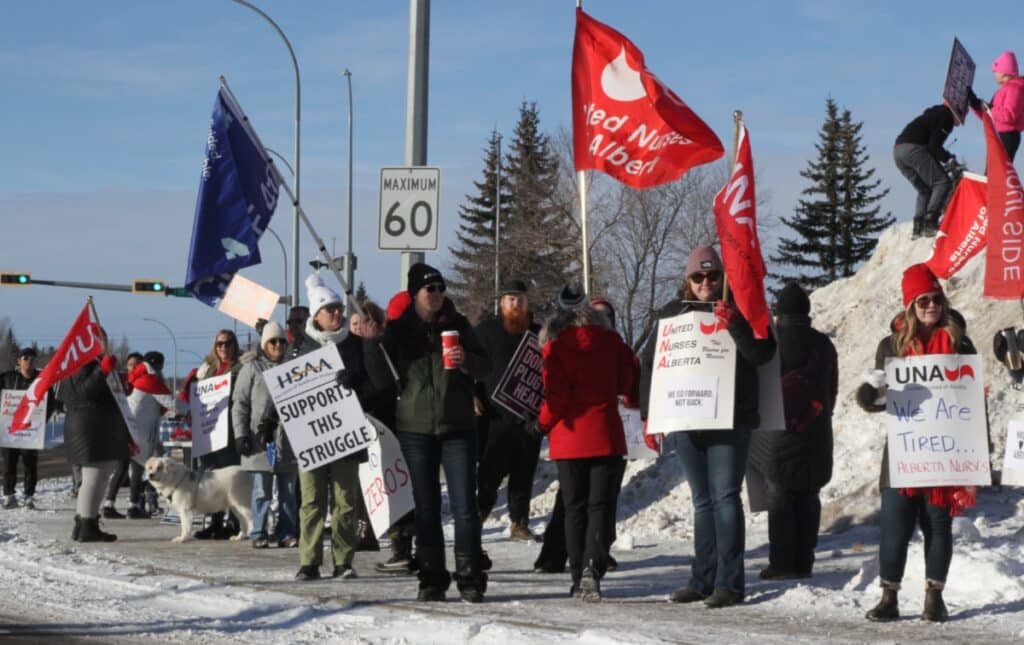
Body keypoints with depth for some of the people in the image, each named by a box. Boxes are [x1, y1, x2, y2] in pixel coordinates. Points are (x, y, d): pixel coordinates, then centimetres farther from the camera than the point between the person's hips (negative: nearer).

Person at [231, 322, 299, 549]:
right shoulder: (252, 368, 4)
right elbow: (239, 403, 1)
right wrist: (241, 434, -8)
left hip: (288, 439, 3)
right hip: (260, 437, -3)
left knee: (288, 491, 5)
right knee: (262, 491, -2)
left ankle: (287, 533, 9)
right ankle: (258, 533, 4)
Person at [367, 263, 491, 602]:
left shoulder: (457, 324, 5)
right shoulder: (398, 329, 3)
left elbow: (485, 366, 4)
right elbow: (380, 379, 1)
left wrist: (466, 360, -16)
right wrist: (372, 344, -12)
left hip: (457, 427, 0)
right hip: (416, 429, 0)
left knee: (465, 506, -5)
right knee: (427, 507, 6)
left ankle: (470, 578, 1)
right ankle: (431, 578, 11)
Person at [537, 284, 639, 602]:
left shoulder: (554, 345, -6)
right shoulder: (610, 340, 1)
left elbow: (556, 393, -11)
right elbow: (630, 380, 3)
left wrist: (544, 422, 4)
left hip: (568, 437, 0)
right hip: (605, 436, 1)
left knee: (574, 508, 9)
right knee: (601, 505, 1)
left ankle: (578, 579, 8)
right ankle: (592, 567, -18)